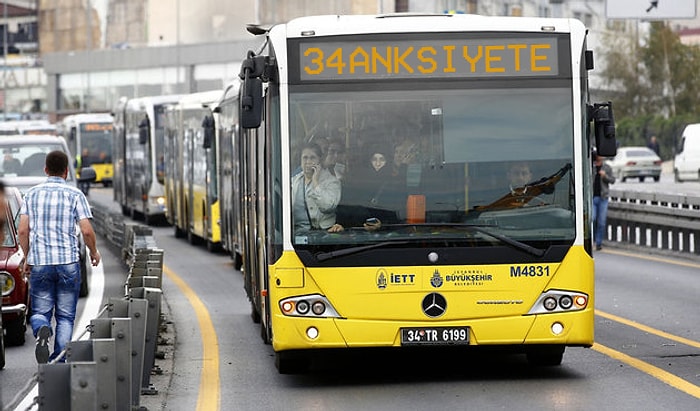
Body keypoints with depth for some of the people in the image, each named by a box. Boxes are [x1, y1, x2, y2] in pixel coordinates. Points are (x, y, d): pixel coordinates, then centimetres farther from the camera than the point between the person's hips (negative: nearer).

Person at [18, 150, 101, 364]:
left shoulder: (32, 194, 5)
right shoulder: (74, 195, -2)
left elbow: (22, 230, 1)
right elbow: (86, 231, -7)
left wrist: (27, 258, 14)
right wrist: (94, 252, 11)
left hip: (39, 263, 1)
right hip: (68, 262, -1)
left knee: (40, 312, 10)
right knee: (65, 316, 9)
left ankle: (42, 331, -23)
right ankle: (59, 361, 1)